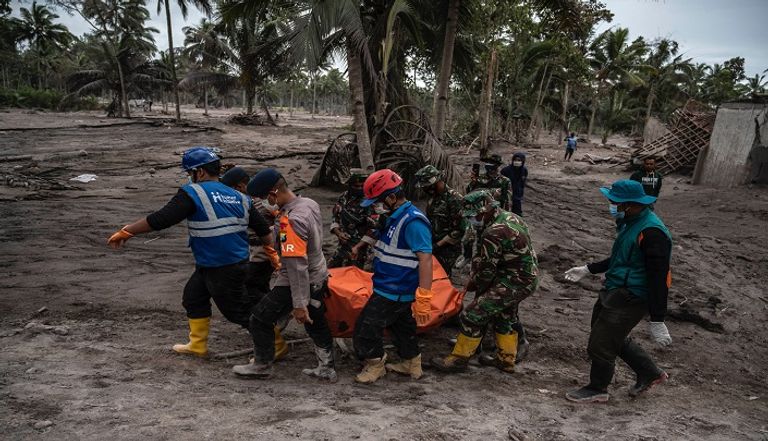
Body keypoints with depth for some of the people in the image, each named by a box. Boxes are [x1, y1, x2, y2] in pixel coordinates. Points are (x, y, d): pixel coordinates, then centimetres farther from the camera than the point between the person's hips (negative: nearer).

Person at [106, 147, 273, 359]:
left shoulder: (193, 193, -14)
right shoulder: (238, 197, 6)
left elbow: (160, 219, -18)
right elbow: (264, 230, 7)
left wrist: (126, 231, -9)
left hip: (223, 271, -8)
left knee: (238, 310, 4)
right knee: (194, 296, 23)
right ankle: (197, 345, 35)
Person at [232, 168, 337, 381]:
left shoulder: (290, 221, -30)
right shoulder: (310, 203, -3)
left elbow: (297, 265, -30)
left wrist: (299, 304, -27)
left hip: (298, 282, -9)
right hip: (319, 278, 9)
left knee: (260, 319, 9)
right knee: (317, 323, 22)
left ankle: (262, 365, 25)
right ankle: (326, 368, 33)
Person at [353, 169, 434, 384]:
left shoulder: (413, 221, -23)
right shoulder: (395, 217, 8)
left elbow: (425, 259, -28)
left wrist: (423, 298, -31)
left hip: (392, 293, -10)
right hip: (400, 292, 10)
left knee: (366, 328, -2)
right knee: (402, 326, 22)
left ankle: (375, 364, 18)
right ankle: (411, 365, 38)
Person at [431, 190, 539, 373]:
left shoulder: (493, 234, -25)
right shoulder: (511, 217, 5)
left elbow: (486, 270, -17)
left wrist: (472, 284, 2)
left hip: (514, 283, -10)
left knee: (474, 315, -6)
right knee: (504, 317, 26)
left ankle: (459, 358, 6)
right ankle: (506, 360, 39)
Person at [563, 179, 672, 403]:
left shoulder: (651, 232, -24)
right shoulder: (632, 222, 7)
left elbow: (658, 279, -24)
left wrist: (657, 321, -21)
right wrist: (588, 269, 21)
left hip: (629, 298, -10)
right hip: (614, 291, 10)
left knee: (601, 344, 1)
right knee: (615, 338, 23)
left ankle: (597, 390, 24)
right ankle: (650, 373, 40)